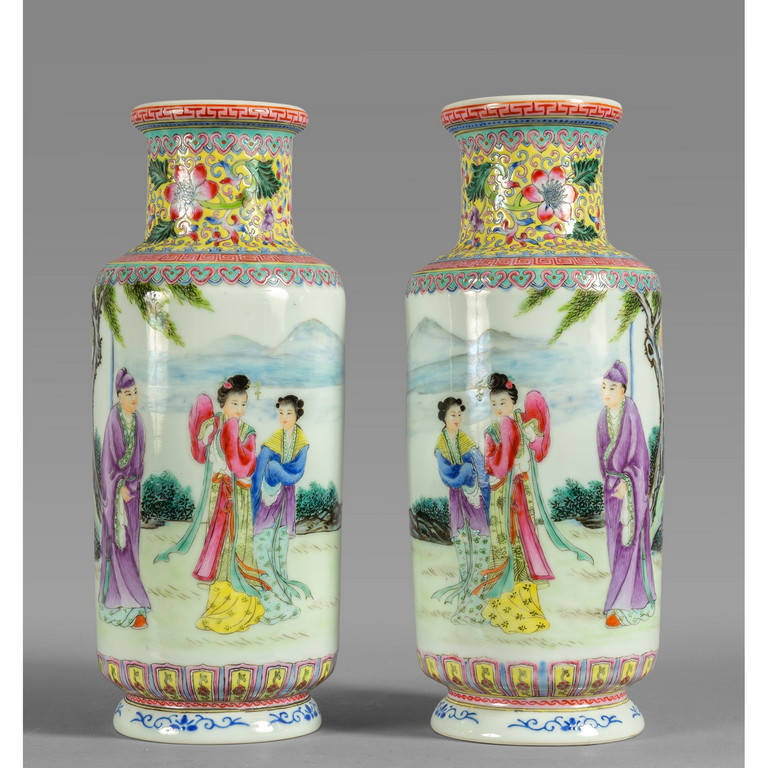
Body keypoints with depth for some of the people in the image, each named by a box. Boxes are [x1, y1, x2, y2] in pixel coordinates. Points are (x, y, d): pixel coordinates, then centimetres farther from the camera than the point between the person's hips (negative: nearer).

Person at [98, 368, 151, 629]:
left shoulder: (136, 419, 6)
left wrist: (137, 482, 9)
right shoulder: (114, 420, -16)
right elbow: (110, 456, -16)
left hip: (132, 483, 7)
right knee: (120, 541, -5)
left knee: (130, 538, 11)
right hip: (117, 485, -7)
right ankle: (131, 606, -5)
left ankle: (116, 594, 23)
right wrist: (121, 487, -16)